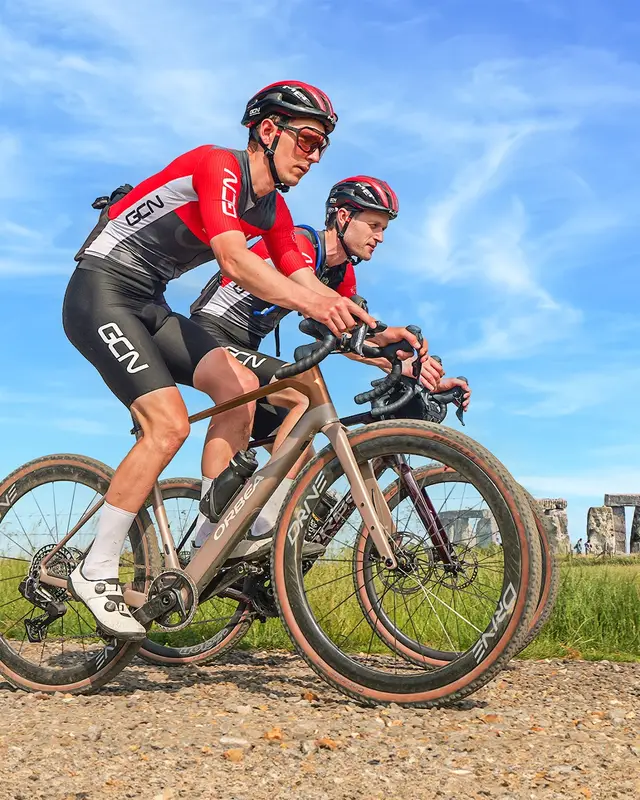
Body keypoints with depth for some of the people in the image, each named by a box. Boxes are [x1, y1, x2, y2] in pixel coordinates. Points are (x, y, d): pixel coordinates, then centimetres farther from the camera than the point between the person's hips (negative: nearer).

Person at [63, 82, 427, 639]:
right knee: (169, 424, -21)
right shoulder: (218, 165, -18)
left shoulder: (273, 211, 8)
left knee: (239, 385, -11)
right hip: (102, 292, -8)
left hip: (149, 305, 8)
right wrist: (315, 304, -48)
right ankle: (96, 572, -10)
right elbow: (234, 260, -34)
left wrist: (378, 334, -10)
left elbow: (304, 286, 3)